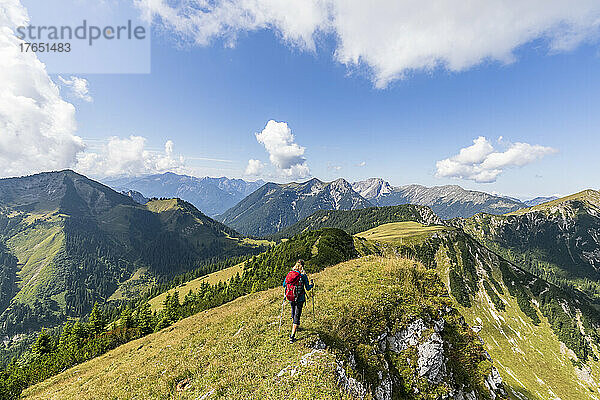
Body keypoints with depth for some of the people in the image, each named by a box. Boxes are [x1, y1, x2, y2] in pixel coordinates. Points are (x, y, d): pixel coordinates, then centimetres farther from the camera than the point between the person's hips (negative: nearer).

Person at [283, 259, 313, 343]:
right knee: (297, 315, 6)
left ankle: (294, 325, 50)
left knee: (293, 311, 29)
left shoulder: (289, 273, -4)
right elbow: (307, 288, -7)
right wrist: (311, 285, 13)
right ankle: (292, 336, 1)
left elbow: (284, 285, 6)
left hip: (290, 298, 4)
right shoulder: (303, 275, -14)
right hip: (299, 299, -4)